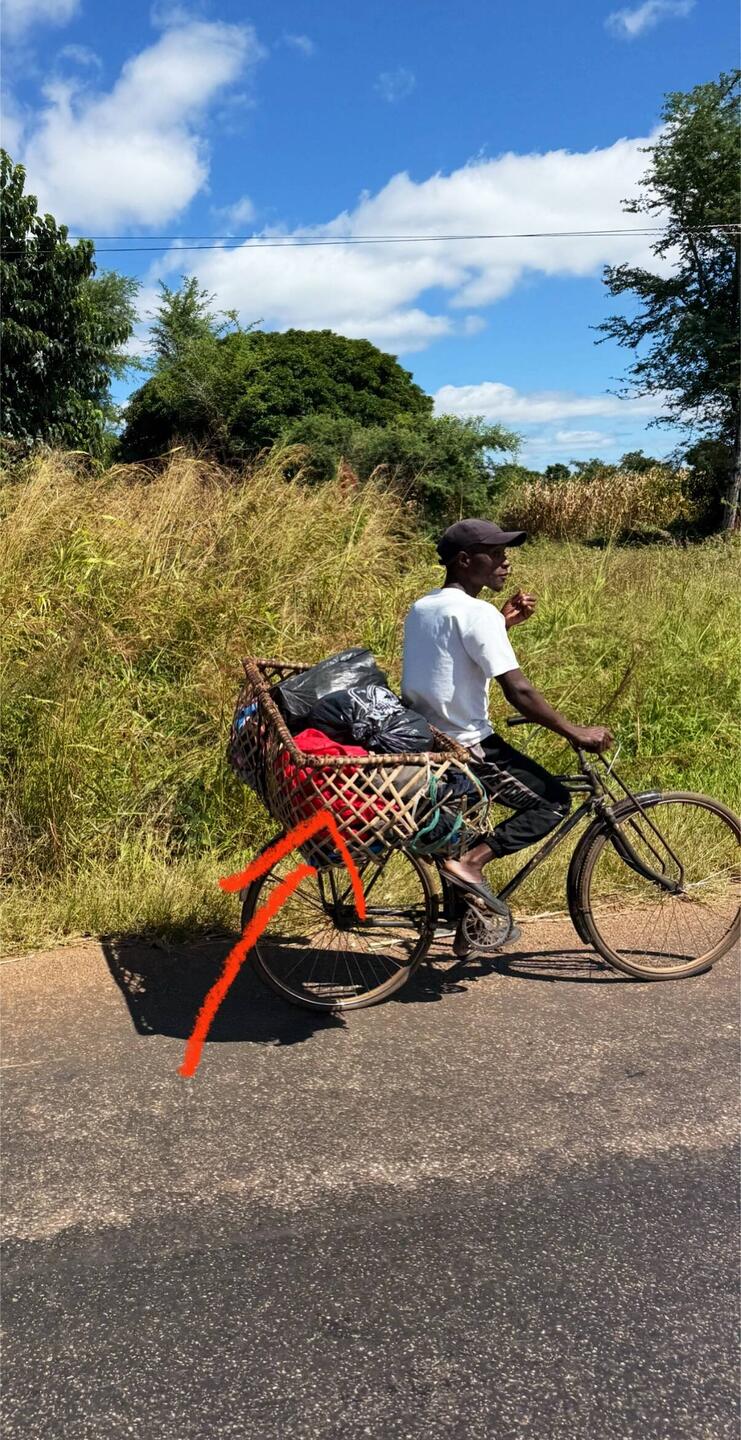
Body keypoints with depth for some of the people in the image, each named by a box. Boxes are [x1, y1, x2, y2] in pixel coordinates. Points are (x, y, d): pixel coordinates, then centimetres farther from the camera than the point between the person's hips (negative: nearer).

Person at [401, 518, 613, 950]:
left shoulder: (422, 607, 11)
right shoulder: (478, 613, -17)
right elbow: (519, 691, -21)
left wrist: (504, 623, 13)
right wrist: (576, 732, -13)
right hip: (466, 748, -9)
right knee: (554, 801, 2)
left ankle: (466, 927, 33)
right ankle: (471, 861, -11)